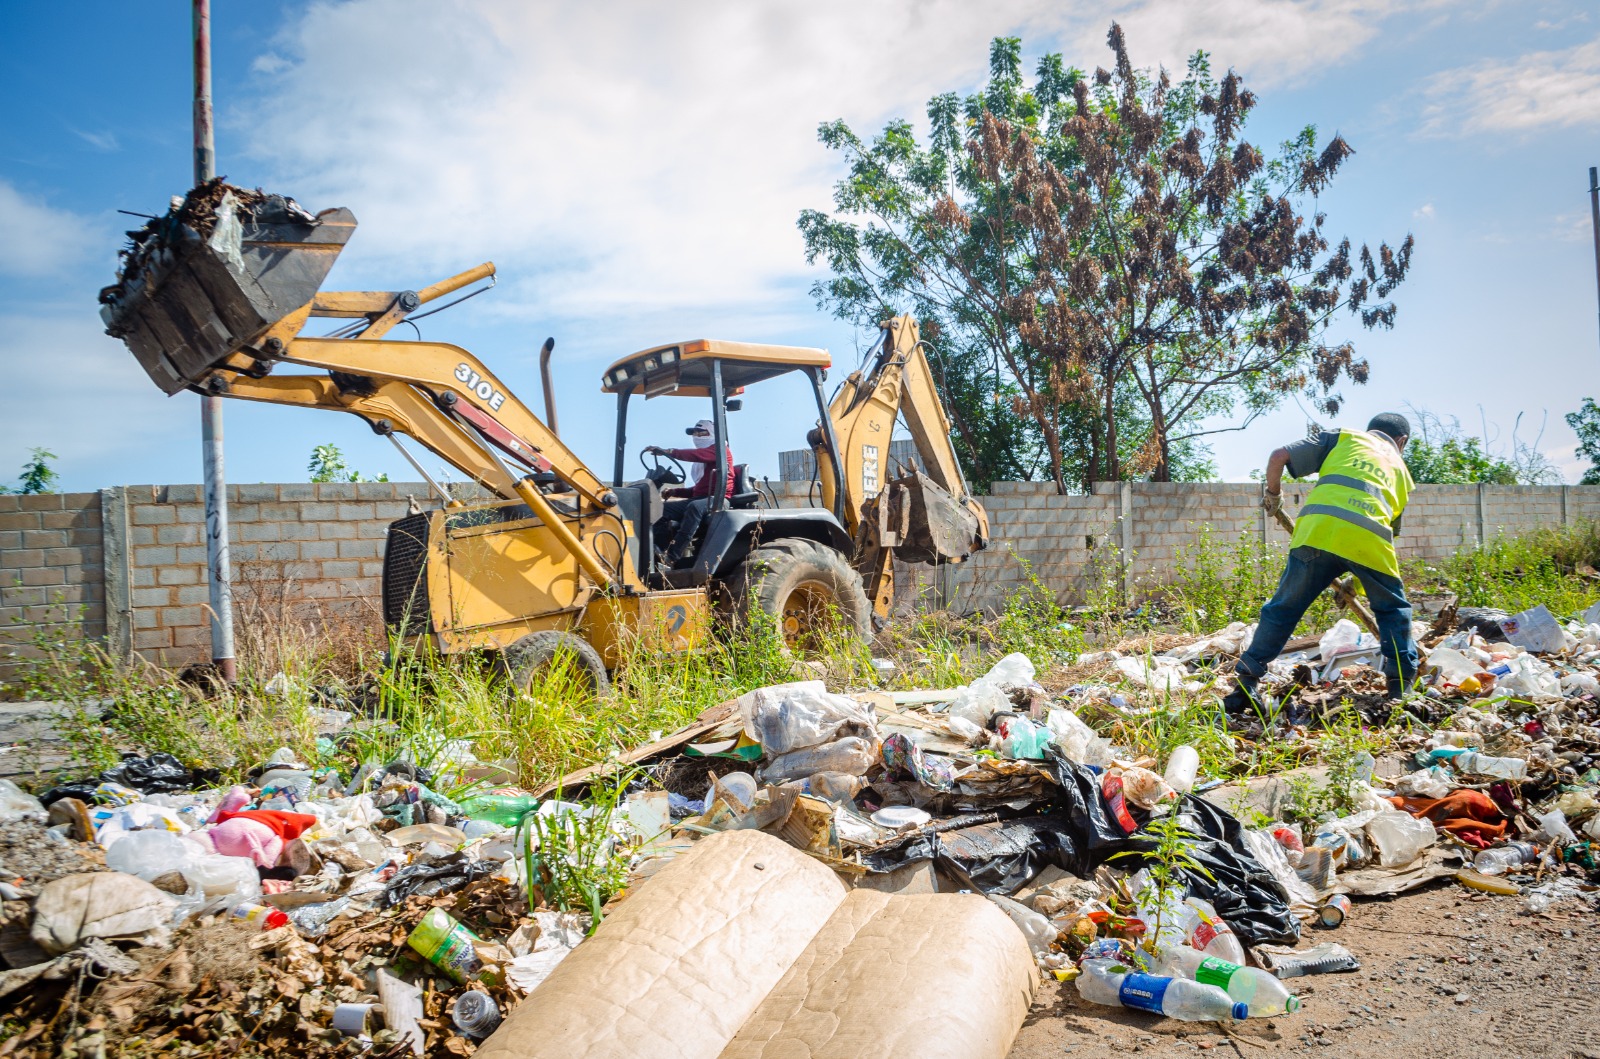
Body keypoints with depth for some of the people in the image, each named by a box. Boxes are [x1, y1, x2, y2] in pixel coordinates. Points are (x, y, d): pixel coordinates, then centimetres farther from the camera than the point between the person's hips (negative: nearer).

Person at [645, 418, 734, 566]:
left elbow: (696, 455, -19)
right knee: (663, 508, -6)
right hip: (701, 499, 9)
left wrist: (668, 452, -28)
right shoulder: (700, 463, 26)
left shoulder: (720, 451, 1)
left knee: (694, 507, -39)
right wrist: (675, 491, 9)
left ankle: (673, 557, -46)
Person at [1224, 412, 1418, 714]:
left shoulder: (1342, 438, 27)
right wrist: (1355, 582, 43)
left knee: (1283, 609, 10)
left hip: (1318, 530, -1)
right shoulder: (1400, 468, 34)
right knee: (1393, 610, 25)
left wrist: (1272, 495, 34)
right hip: (1371, 541, 1)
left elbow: (1278, 457, 16)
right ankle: (1402, 684, 19)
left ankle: (1244, 685, 8)